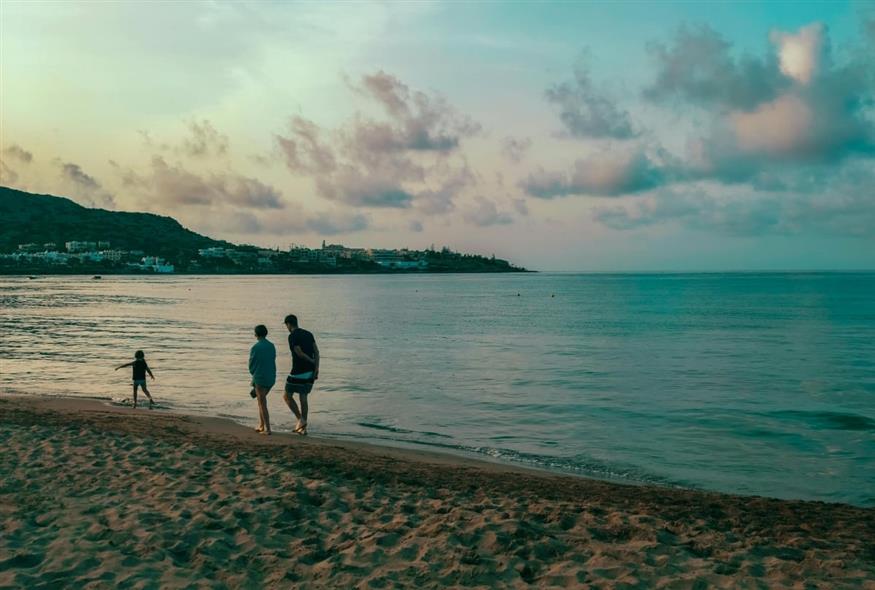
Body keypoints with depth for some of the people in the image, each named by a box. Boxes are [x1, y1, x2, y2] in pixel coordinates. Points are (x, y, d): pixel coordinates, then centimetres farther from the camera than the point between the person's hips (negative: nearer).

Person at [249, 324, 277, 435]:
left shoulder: (255, 347, -12)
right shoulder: (272, 346, 5)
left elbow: (251, 364, -5)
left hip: (259, 377, -6)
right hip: (271, 377, 6)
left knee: (263, 403, 0)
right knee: (261, 400, 21)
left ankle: (267, 429, -2)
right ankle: (261, 425, 19)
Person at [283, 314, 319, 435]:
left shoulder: (292, 336, -11)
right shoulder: (308, 334, 11)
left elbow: (299, 353, -19)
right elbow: (316, 352, 4)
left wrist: (311, 361, -2)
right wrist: (316, 369, -1)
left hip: (298, 372, -7)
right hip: (310, 372, 7)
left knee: (287, 396, 9)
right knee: (303, 398, 12)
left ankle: (301, 419, -1)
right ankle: (303, 428, 13)